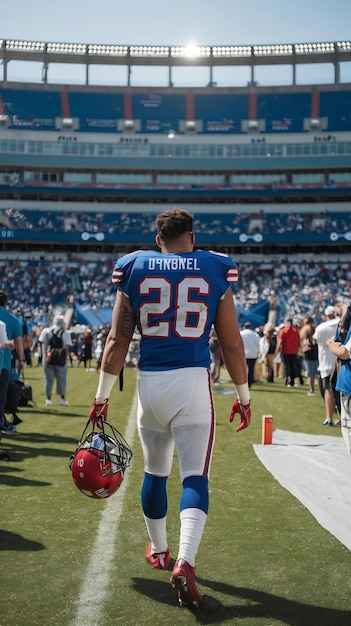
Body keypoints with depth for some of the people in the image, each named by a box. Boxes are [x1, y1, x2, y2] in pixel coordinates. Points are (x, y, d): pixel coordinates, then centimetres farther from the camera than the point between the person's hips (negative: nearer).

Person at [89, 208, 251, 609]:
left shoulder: (134, 268, 4)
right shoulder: (214, 270, 2)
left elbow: (118, 339, 3)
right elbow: (232, 344, 4)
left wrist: (102, 396, 9)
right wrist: (243, 395, 15)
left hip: (150, 382, 2)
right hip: (193, 381, -2)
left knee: (154, 472, 18)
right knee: (195, 475, 0)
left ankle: (158, 551, 35)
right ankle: (184, 563, -16)